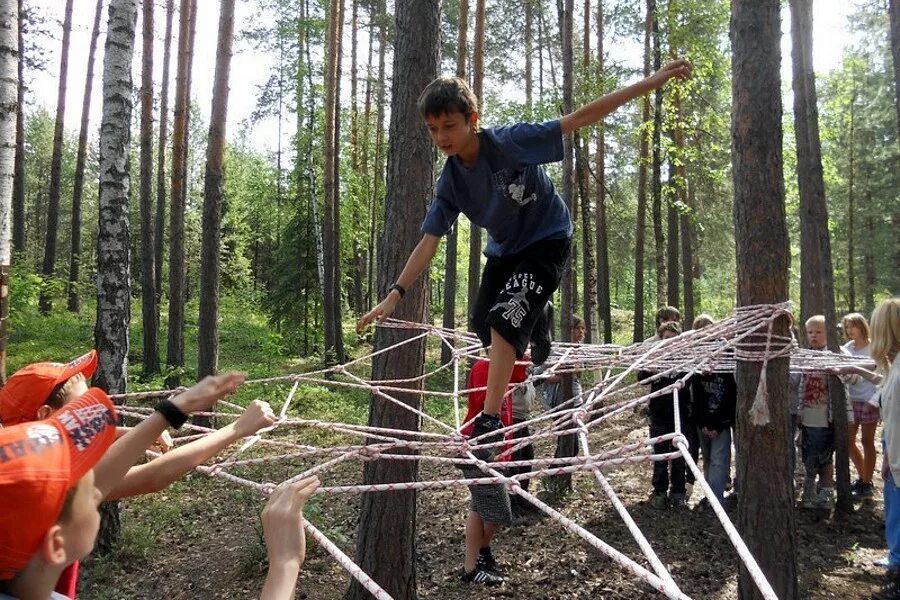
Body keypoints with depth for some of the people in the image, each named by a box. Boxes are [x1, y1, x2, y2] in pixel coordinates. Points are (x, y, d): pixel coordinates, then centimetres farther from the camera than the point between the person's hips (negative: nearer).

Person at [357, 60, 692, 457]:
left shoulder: (511, 142, -26)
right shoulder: (450, 182, -12)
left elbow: (579, 119, -26)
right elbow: (428, 242, -10)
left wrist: (650, 83, -28)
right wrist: (393, 295, -18)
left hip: (548, 241, -6)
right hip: (503, 250, 6)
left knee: (505, 319, -24)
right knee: (484, 326, 11)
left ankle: (489, 423, -19)